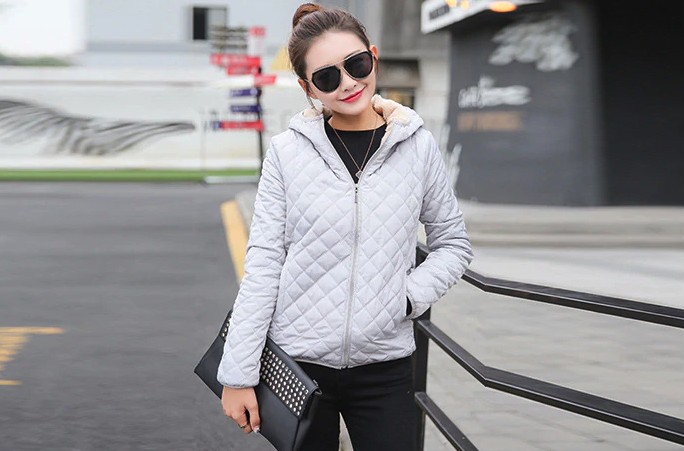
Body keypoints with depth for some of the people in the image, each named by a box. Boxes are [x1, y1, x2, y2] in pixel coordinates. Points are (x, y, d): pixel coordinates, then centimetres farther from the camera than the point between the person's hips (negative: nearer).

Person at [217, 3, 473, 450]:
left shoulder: (417, 146, 1)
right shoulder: (288, 152, -2)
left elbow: (454, 243, 11)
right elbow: (263, 263, -2)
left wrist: (409, 296, -7)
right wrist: (238, 374, -5)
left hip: (383, 367, 1)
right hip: (297, 362, -1)